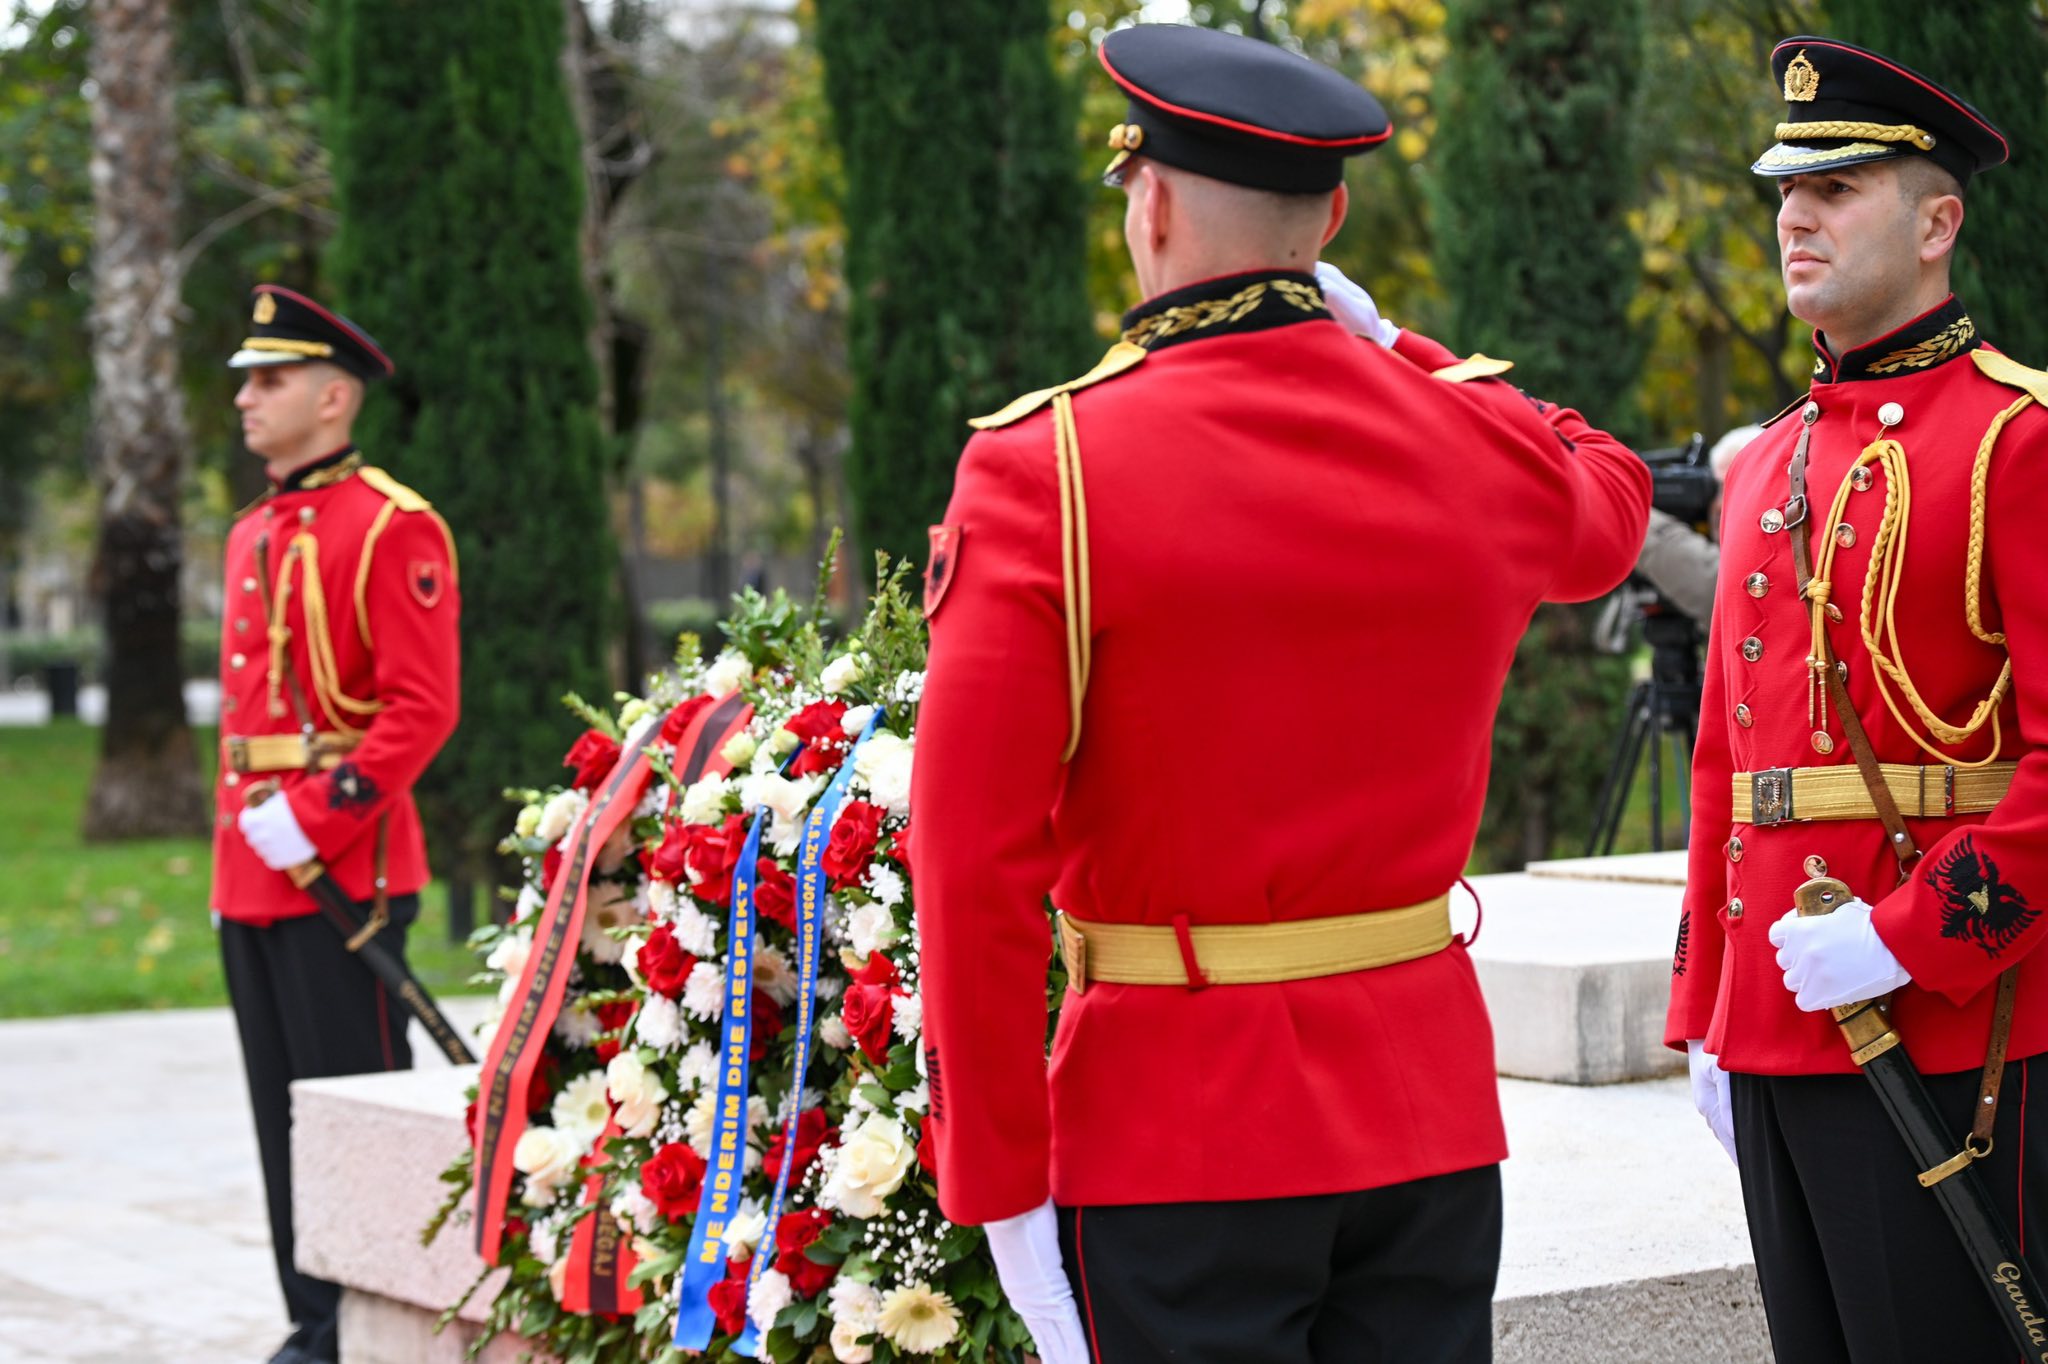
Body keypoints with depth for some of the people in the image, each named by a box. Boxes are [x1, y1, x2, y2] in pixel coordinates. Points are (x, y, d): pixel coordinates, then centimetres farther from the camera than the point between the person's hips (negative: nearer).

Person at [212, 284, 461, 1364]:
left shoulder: (393, 528, -9)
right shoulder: (251, 535, 17)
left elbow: (423, 707, -16)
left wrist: (313, 819, -19)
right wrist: (235, 842, 15)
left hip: (344, 864, -8)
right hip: (251, 868, 8)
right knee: (282, 1111, 12)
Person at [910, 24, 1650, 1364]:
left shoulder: (1044, 471, -12)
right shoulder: (1475, 439, 0)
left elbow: (976, 869, -15)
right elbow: (1610, 501, 28)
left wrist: (1000, 1189, -8)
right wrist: (1382, 342, 29)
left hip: (1174, 1137, -4)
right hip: (1431, 1114, 4)